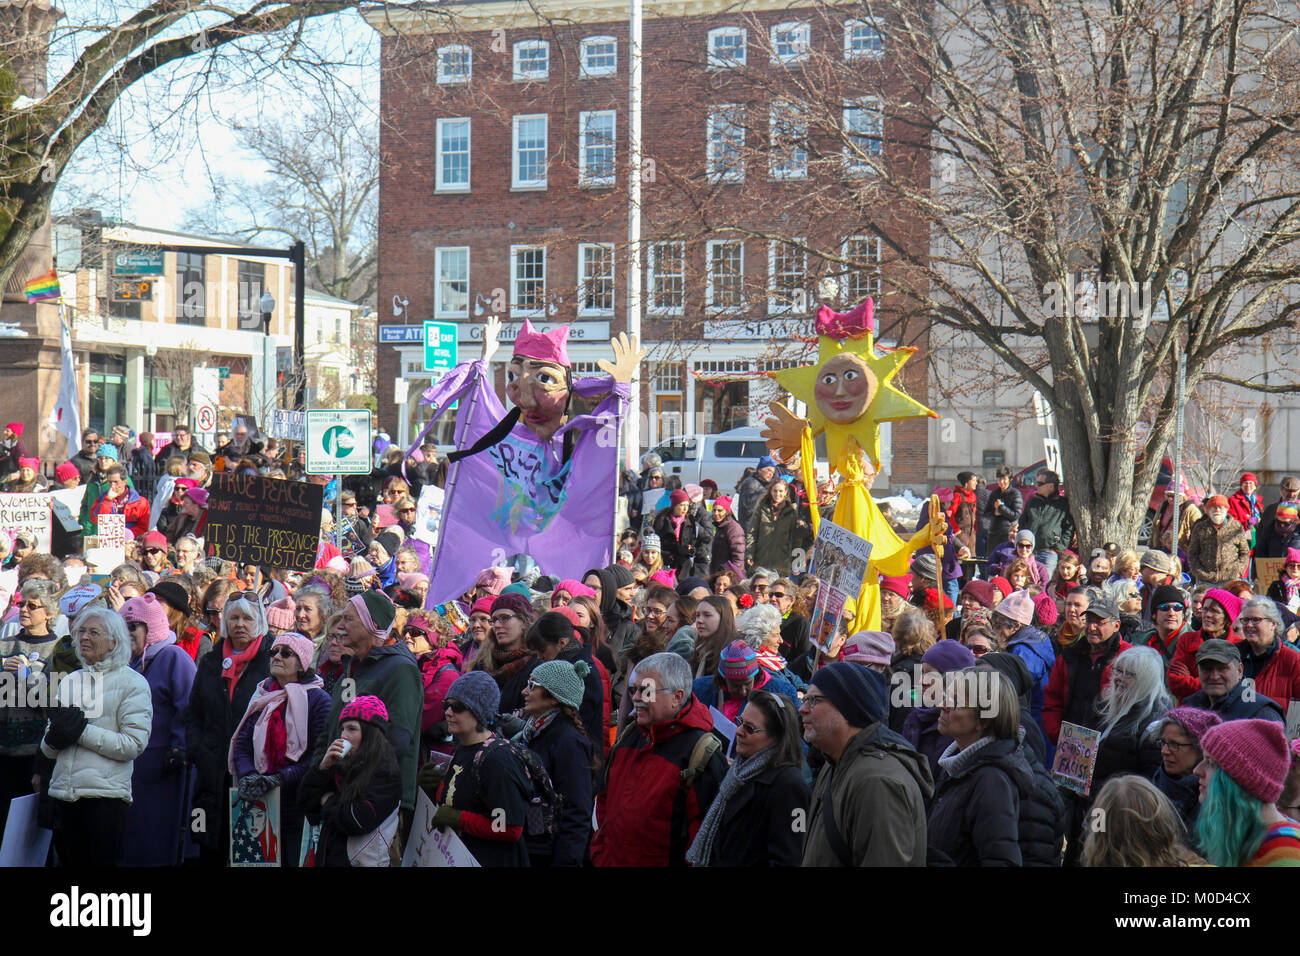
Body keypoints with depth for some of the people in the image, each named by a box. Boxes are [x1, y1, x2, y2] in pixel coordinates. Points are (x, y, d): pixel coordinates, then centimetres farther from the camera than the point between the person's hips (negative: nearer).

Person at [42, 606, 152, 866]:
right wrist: (54, 736, -6)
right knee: (71, 863, 9)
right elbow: (48, 750, 18)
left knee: (106, 861, -4)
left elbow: (135, 745, -11)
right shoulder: (69, 681, 16)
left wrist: (82, 731, -13)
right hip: (64, 794, 5)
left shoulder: (132, 682, -1)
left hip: (106, 795, -5)